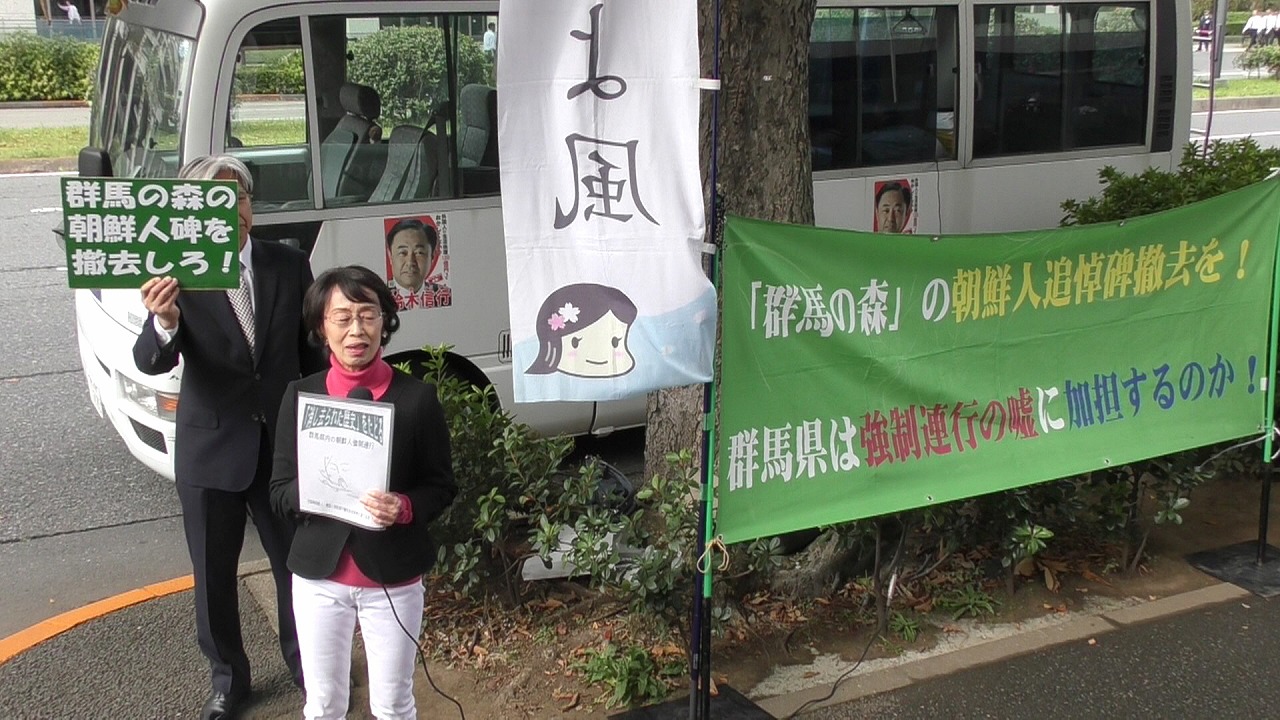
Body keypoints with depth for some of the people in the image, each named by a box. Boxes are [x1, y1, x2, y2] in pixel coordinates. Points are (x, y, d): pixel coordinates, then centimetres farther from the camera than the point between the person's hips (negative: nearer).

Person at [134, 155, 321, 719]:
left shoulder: (289, 265, -5)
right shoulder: (177, 274, -13)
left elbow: (311, 350, 4)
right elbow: (151, 362, -23)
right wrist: (164, 323, -45)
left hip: (283, 444, 2)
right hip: (209, 448, -1)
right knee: (214, 576, 14)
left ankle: (303, 661, 40)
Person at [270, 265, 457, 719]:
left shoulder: (417, 397, -8)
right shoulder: (300, 396, -2)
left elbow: (441, 487, -3)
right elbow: (280, 492, 0)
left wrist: (404, 508, -23)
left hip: (393, 578, -1)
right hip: (319, 575, 2)